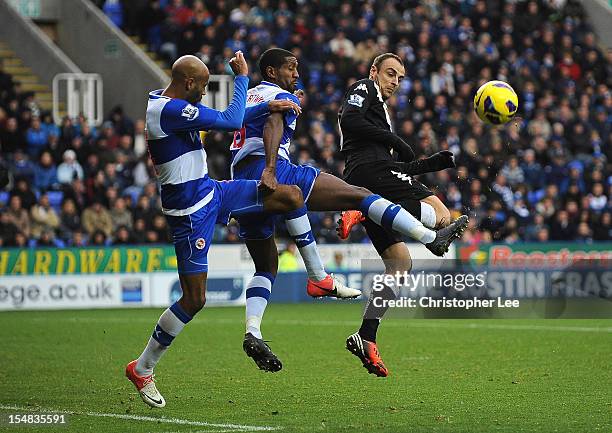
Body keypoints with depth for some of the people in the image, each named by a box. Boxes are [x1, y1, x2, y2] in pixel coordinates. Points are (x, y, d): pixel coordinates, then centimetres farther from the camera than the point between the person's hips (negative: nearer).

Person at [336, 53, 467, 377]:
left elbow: (395, 168, 34)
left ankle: (366, 337, -1)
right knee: (441, 215, -16)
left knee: (400, 260, 9)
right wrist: (394, 140, -8)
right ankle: (366, 213, -30)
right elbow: (349, 120, -12)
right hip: (371, 169, -9)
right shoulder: (363, 89, 10)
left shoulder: (379, 108, 37)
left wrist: (432, 163, 25)